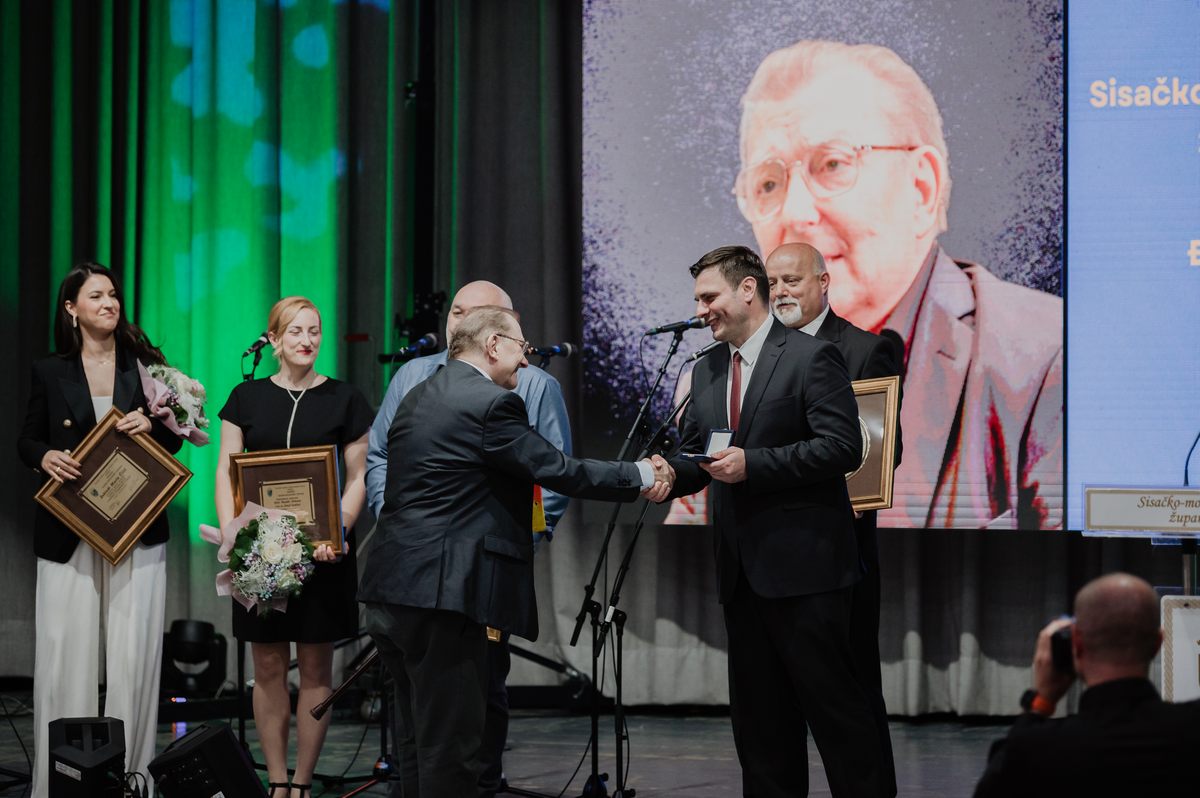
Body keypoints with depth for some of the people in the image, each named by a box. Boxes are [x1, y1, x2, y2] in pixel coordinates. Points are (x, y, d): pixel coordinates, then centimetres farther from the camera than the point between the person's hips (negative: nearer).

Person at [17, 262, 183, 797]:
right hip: (67, 530, 0)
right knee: (65, 651, -3)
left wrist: (152, 427, -9)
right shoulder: (49, 372, 7)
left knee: (133, 652, -3)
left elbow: (173, 440, 12)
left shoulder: (145, 367, 9)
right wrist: (44, 457, -10)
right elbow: (27, 440, 11)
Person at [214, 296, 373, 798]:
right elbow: (227, 473, 5)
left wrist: (338, 531, -14)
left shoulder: (344, 399, 3)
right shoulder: (247, 398, 7)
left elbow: (358, 477, 1)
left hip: (321, 550, -1)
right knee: (268, 666, 3)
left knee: (315, 667, 1)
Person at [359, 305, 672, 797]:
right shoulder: (491, 402, -11)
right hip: (440, 595, -9)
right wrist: (641, 476, 2)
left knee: (421, 740, 16)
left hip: (390, 590, 9)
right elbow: (558, 471, -10)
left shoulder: (419, 398, 17)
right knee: (451, 749, -6)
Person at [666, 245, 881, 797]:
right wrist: (669, 474, -6)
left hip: (803, 564, -7)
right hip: (741, 570, 8)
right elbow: (694, 458, 17)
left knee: (832, 703, -4)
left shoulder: (811, 358, -8)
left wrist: (753, 464, -20)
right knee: (758, 713, 11)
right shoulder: (706, 372, 15)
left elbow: (843, 447, -16)